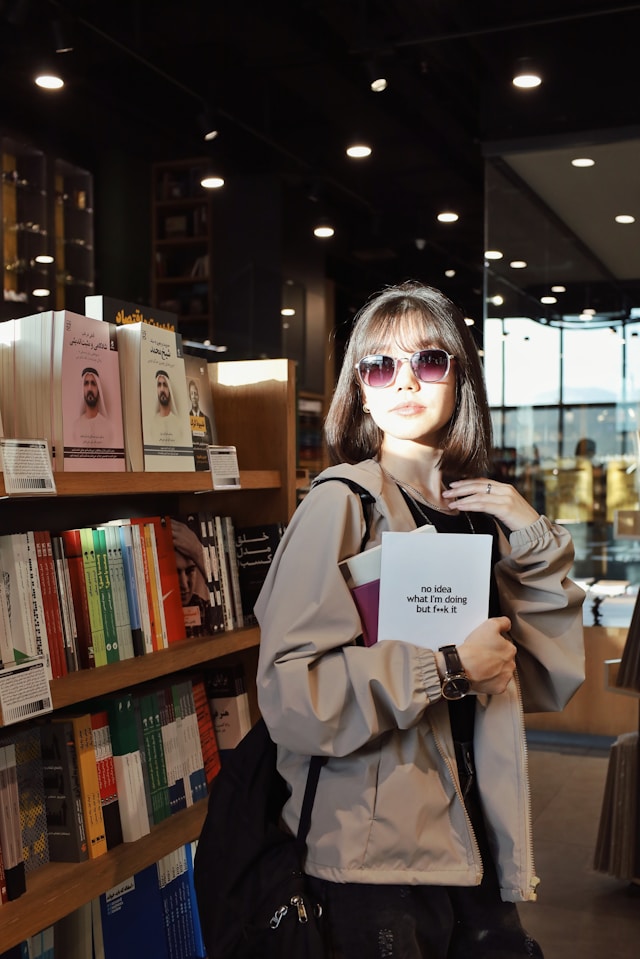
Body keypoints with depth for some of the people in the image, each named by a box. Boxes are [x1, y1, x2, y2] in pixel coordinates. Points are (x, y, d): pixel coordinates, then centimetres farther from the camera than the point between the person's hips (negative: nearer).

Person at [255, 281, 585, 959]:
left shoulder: (481, 509, 7)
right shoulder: (342, 504, -12)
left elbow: (550, 681, 7)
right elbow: (290, 694, -21)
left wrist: (533, 540, -2)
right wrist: (447, 667, -19)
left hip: (476, 843, 6)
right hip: (374, 855, -6)